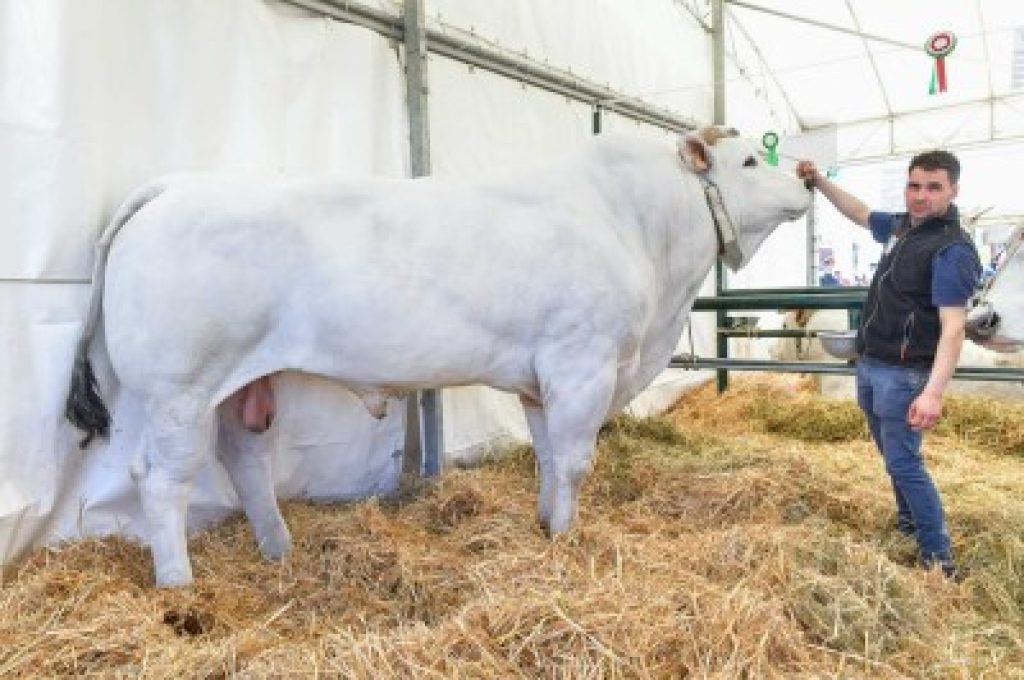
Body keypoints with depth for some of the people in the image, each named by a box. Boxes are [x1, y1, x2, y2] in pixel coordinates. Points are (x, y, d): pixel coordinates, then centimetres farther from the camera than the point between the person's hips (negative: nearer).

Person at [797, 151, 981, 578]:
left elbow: (953, 328, -26)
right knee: (893, 454, 21)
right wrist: (819, 182, 19)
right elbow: (859, 213, 27)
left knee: (904, 462, -5)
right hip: (870, 366, 9)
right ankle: (909, 524, 39)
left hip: (903, 375, -8)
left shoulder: (953, 250, -19)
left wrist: (933, 392, -35)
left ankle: (939, 557, 6)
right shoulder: (901, 226, 6)